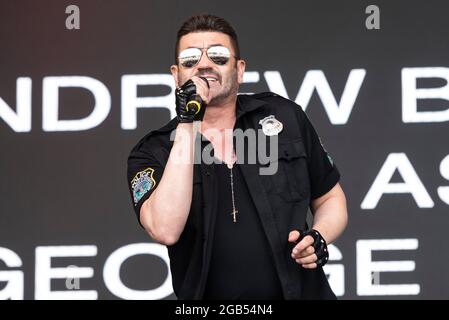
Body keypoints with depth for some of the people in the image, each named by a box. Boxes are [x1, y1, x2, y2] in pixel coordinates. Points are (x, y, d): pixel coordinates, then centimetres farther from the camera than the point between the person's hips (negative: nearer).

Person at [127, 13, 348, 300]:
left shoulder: (286, 117, 5)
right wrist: (186, 126, -18)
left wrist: (319, 238, -6)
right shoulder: (152, 155, 0)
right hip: (210, 295, 0)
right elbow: (165, 231, -18)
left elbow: (330, 199, 15)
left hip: (300, 292, 0)